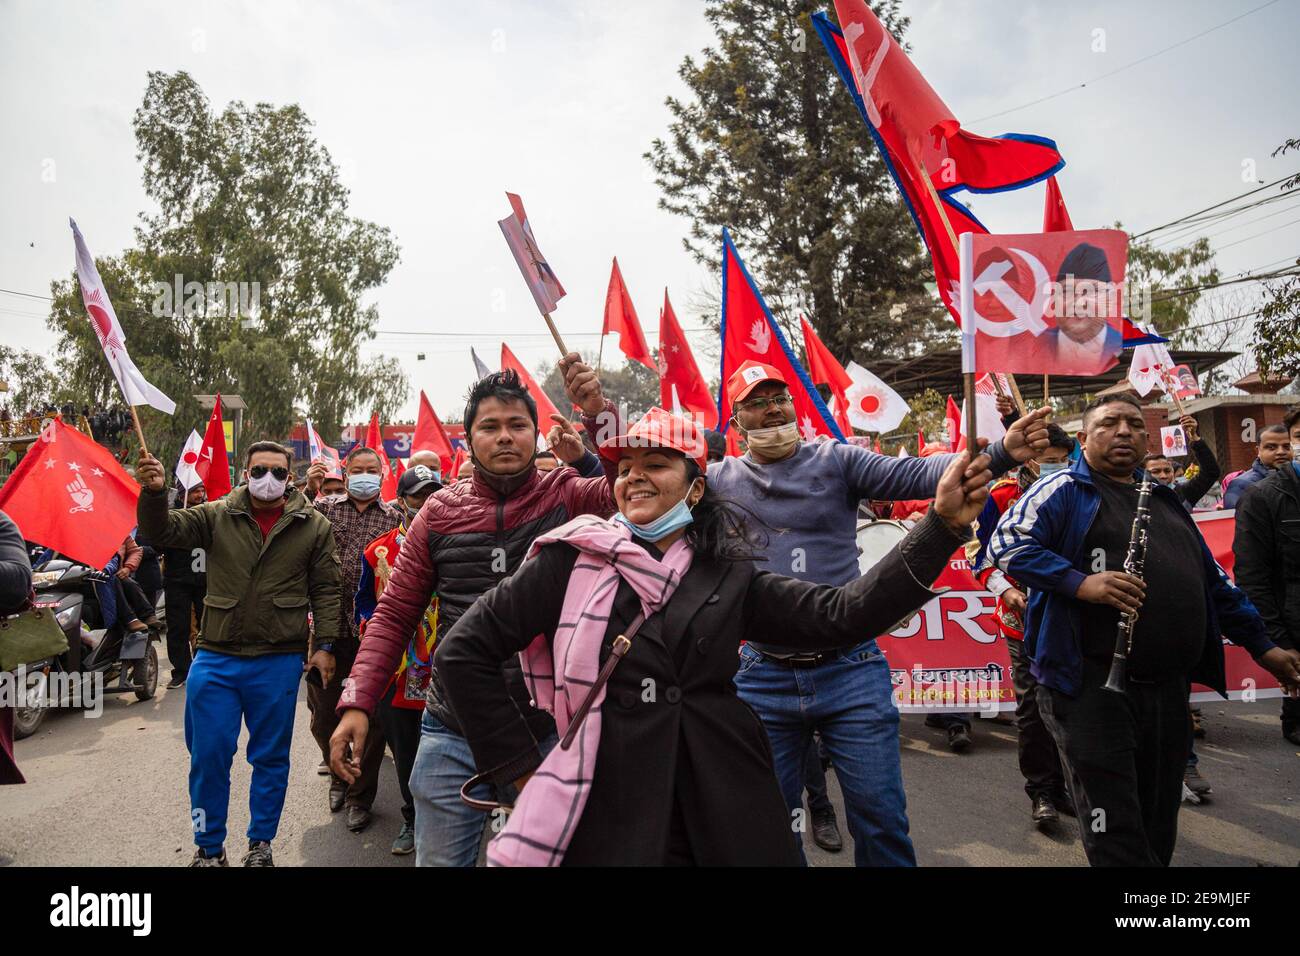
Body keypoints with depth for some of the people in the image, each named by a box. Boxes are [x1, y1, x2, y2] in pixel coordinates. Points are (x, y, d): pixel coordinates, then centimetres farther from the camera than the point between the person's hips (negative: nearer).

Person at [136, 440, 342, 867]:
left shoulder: (313, 526, 0)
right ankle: (209, 847, 26)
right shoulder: (217, 516, 3)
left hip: (279, 661, -1)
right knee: (208, 755, 8)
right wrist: (154, 492, -28)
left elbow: (325, 591, 2)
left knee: (271, 757, 11)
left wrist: (324, 645, -3)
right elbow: (163, 531, -9)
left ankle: (260, 843, 29)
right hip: (216, 659, 1)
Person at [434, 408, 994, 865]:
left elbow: (844, 615, -5)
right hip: (610, 818, -3)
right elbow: (462, 651, -3)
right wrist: (521, 766, -4)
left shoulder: (729, 576, 4)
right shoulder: (573, 559, -4)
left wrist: (943, 525, -12)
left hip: (727, 816, 3)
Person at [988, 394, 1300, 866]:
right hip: (1093, 685, -7)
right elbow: (1006, 543, -15)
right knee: (1117, 842, -3)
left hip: (1168, 688, 7)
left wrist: (1261, 645, 22)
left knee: (1157, 830, 16)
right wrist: (1080, 582, -25)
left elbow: (1212, 580, 26)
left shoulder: (1164, 500, 20)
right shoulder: (1065, 490, -2)